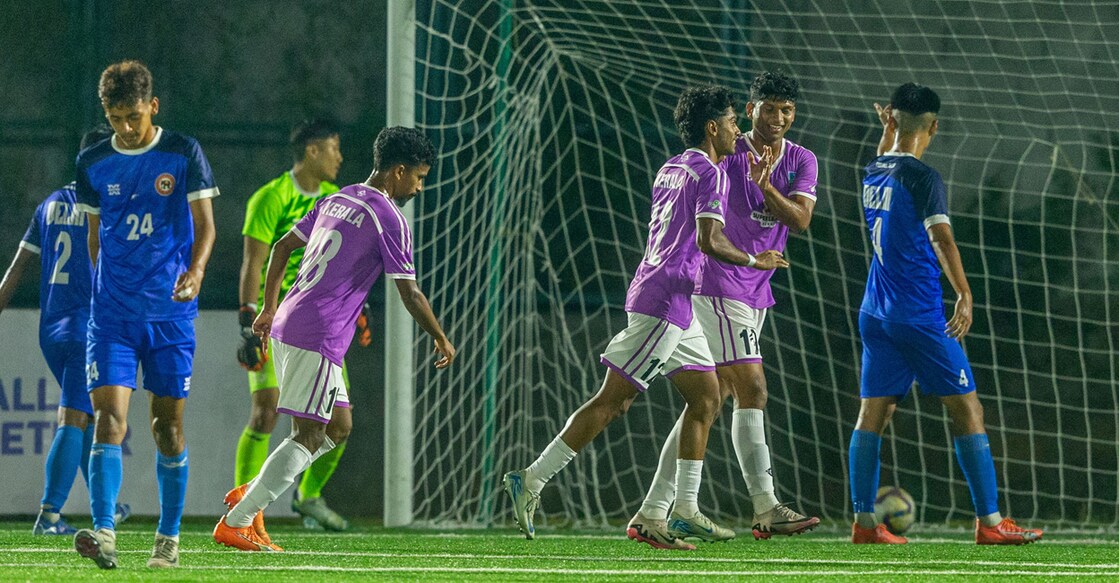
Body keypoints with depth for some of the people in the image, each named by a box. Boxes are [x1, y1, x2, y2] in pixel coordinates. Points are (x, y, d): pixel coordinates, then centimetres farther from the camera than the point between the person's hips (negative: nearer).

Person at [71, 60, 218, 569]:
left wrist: (195, 270, -20)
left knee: (168, 423, 4)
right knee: (109, 415, -13)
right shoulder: (93, 164, 7)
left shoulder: (183, 154, -1)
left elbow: (204, 224, -2)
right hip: (112, 313, 1)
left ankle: (168, 537, 16)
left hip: (170, 311, -1)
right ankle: (103, 534, -22)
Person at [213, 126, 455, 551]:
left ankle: (250, 495, 9)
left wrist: (270, 309, 29)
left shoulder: (335, 201, 16)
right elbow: (409, 294, -9)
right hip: (318, 337, -9)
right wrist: (441, 340, 4)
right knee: (308, 437, -6)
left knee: (337, 428, 16)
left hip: (286, 325, 9)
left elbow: (282, 247, 22)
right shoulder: (389, 220, -9)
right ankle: (236, 522, -10)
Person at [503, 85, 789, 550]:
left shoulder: (670, 169, 17)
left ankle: (684, 509, 9)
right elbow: (710, 241, -19)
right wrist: (753, 261, -4)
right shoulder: (709, 173, -10)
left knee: (706, 399, 11)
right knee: (612, 399, -9)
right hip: (667, 300, -10)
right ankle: (531, 481, -10)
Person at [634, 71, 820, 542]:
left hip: (755, 296, 7)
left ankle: (654, 511, 12)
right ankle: (765, 508, -19)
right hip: (719, 287, -7)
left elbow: (800, 220, -8)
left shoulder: (801, 162, 7)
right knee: (752, 392, -15)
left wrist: (766, 187, -24)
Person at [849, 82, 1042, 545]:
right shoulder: (923, 178, -13)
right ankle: (989, 521, -5)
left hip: (875, 315, 7)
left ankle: (863, 521, 2)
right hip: (920, 314, -7)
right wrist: (964, 295, -28)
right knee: (967, 409, -2)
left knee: (873, 413, 6)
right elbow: (940, 237, -24)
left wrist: (886, 129, 32)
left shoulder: (873, 174, 9)